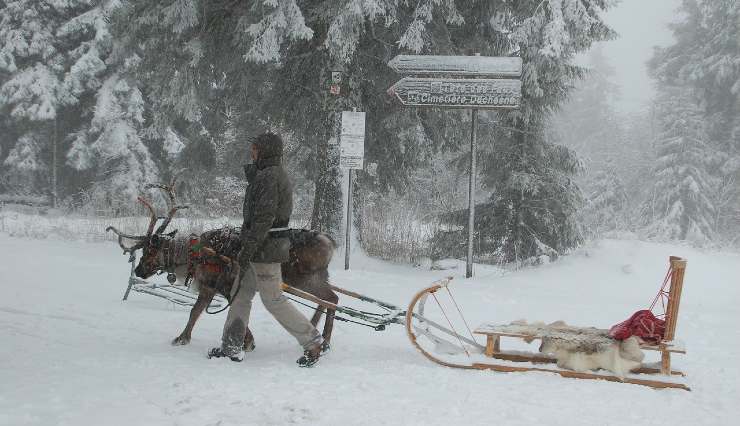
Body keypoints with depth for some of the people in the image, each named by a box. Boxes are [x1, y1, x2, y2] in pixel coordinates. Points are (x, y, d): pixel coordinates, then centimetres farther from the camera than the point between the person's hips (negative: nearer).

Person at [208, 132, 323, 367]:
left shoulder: (268, 177, -17)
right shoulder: (276, 174, 16)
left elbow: (264, 218, -24)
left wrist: (248, 248, -22)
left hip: (265, 249, -11)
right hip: (264, 248, 11)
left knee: (273, 299, -5)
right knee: (240, 295, 13)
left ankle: (312, 340, 2)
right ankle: (232, 347, 18)